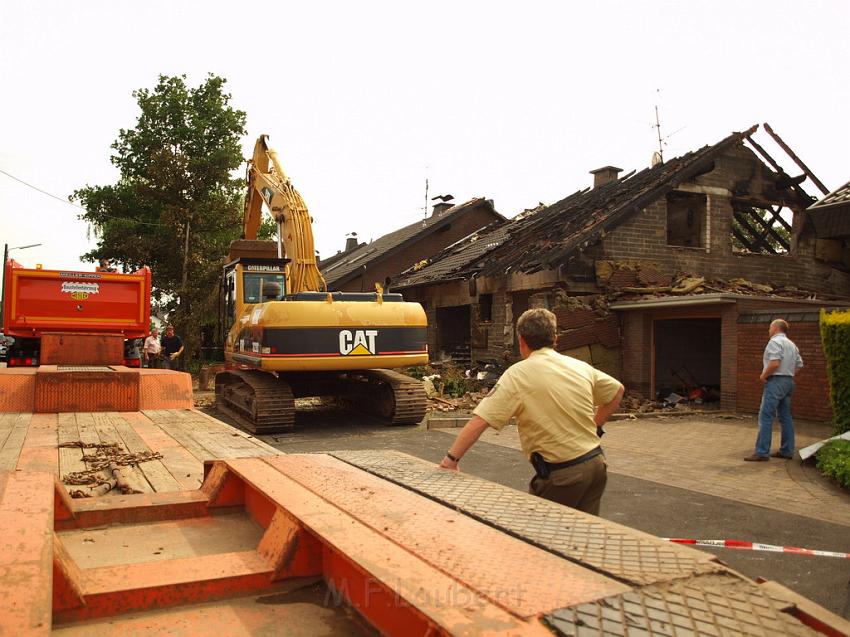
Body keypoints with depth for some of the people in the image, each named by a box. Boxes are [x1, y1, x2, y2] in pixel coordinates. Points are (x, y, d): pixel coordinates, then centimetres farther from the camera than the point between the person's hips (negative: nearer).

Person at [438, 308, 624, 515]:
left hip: (562, 474, -6)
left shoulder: (518, 375, -12)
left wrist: (451, 459, -9)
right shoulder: (581, 367, 6)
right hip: (596, 463, 6)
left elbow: (479, 421, -17)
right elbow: (617, 390, 21)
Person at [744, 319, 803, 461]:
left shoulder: (775, 341, -11)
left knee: (765, 417, -9)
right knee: (785, 417, 12)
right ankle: (787, 451, 16)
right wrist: (788, 374, 17)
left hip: (775, 381, -10)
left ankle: (761, 452, -11)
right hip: (789, 381, 10)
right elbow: (799, 365, 19)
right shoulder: (791, 344, 18)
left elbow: (774, 363, -22)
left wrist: (763, 376, -10)